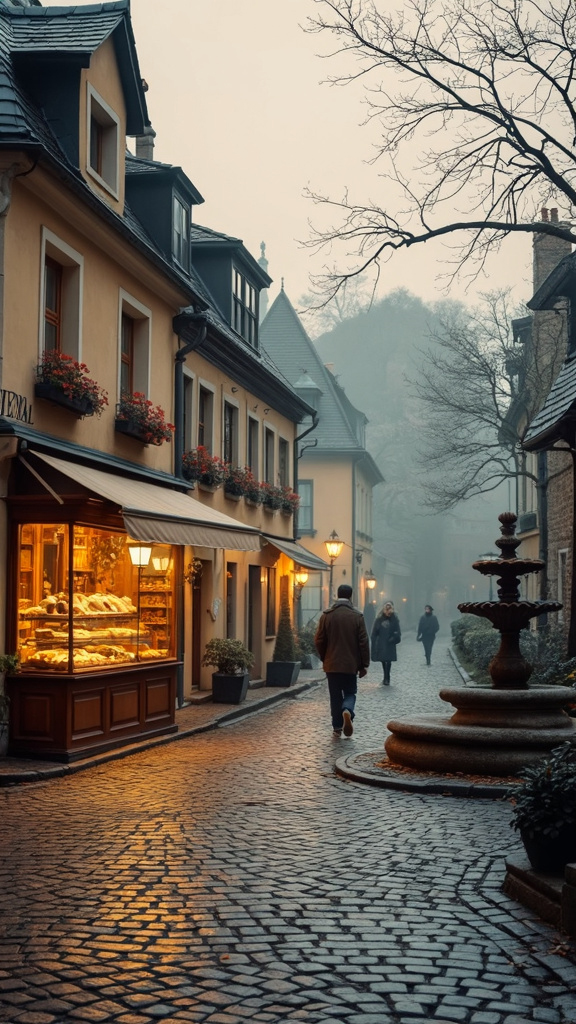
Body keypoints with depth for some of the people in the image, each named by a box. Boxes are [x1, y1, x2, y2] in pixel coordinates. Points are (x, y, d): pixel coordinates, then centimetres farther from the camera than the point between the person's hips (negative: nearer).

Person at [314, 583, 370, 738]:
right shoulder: (357, 616, -6)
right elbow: (363, 642, -5)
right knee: (350, 693, 12)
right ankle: (347, 711, -18)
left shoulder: (327, 615, -5)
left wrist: (324, 658, 14)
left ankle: (337, 727, 11)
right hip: (351, 664, -1)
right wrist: (364, 665, 2)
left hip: (332, 664, 1)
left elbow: (319, 641, -2)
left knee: (335, 696, 11)